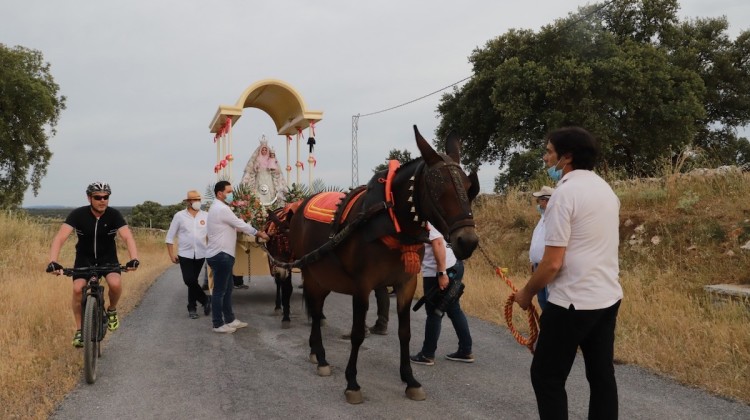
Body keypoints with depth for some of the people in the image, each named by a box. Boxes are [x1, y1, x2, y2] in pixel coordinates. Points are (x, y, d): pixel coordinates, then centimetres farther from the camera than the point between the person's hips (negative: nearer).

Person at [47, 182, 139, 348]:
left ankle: (111, 310, 5)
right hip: (84, 258, 0)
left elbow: (128, 237, -28)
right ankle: (79, 329, 1)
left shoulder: (114, 215, -17)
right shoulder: (78, 214, -19)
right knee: (78, 289, -20)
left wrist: (134, 259, -45)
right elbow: (60, 238, -27)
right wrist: (53, 262, -43)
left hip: (108, 258, 0)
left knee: (115, 283, -27)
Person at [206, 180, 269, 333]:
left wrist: (256, 232, 14)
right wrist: (259, 234, 0)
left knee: (227, 289, 16)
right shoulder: (222, 209, -16)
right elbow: (240, 225, -12)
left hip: (222, 254, 11)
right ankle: (218, 324, 4)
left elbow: (235, 225, 19)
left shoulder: (218, 208, 17)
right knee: (220, 290, -3)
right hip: (221, 255, -11)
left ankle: (230, 319, 24)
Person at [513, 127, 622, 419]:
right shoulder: (605, 189, 10)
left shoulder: (565, 193, -17)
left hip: (573, 302, -9)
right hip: (608, 297, 9)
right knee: (602, 374, 14)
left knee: (546, 377, 3)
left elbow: (552, 263, -19)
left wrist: (527, 293, -4)